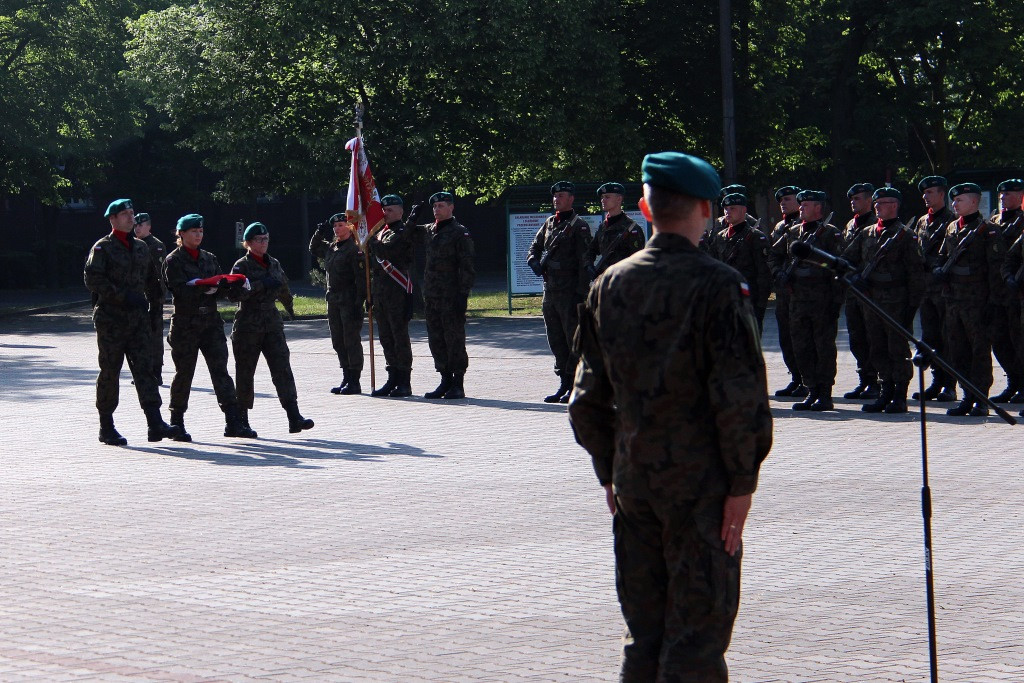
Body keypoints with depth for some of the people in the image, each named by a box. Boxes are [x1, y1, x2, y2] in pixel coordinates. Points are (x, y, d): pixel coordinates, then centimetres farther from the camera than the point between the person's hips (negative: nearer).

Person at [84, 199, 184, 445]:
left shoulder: (141, 247, 16)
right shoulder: (102, 248, -4)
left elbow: (151, 280, 24)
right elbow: (92, 279, -14)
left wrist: (154, 306, 16)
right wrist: (123, 296, -19)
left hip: (139, 317, 5)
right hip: (111, 320, -5)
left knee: (145, 368, -5)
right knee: (110, 372, 2)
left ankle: (155, 424, -12)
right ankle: (106, 427, 11)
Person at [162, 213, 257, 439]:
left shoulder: (209, 258, 14)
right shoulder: (174, 260, -2)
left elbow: (220, 290, 11)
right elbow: (180, 291, -15)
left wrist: (229, 285, -12)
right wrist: (204, 287, -26)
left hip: (211, 321, 4)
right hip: (185, 323, -4)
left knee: (220, 370, -4)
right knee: (184, 373, 3)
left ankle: (233, 422, -9)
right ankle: (176, 423, 16)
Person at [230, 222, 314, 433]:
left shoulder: (274, 264, 12)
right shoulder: (241, 265, -5)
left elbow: (283, 289, 29)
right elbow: (235, 294, -18)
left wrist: (290, 309, 42)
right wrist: (261, 285, -23)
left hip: (272, 324, 4)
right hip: (248, 326, -4)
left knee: (282, 368, -8)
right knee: (245, 373, 3)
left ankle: (294, 417, -15)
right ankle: (241, 419, 15)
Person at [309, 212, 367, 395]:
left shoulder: (354, 249, -11)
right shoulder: (331, 248, 12)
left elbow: (361, 278, -14)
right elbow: (314, 249, 33)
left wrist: (359, 303, -19)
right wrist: (319, 233, 17)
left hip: (350, 302, -8)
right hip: (333, 301, 8)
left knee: (351, 341, -3)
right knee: (338, 342, 10)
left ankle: (355, 381, 2)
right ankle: (346, 379, 18)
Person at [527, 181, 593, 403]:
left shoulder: (579, 226, -8)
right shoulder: (549, 223, 14)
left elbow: (584, 262, -12)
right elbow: (534, 248, 22)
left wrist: (581, 293, -18)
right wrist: (534, 262, -2)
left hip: (570, 293, -8)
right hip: (550, 291, 8)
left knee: (574, 340, -3)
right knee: (556, 341, 11)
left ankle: (576, 387, 0)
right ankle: (564, 385, 18)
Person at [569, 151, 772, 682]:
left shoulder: (609, 285, 6)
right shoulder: (717, 285, -12)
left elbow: (588, 397, 10)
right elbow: (739, 395, -15)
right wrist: (742, 482, -8)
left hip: (632, 480, 6)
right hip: (700, 482, -5)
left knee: (643, 636, 13)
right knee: (698, 631, -1)